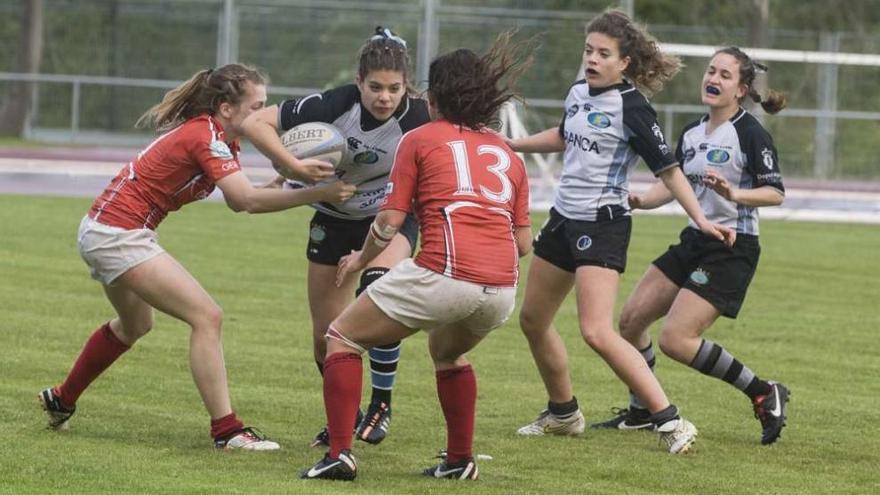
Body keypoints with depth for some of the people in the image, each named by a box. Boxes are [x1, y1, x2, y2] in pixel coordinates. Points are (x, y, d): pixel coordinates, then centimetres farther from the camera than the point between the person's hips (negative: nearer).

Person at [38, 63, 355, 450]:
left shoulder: (213, 135, 9)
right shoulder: (205, 136, -20)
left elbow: (237, 200, 6)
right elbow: (246, 200, -30)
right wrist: (318, 194, -31)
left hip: (103, 231, 11)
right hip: (118, 234, -11)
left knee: (134, 325, 32)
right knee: (206, 316, -15)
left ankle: (62, 401, 45)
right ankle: (226, 431, -16)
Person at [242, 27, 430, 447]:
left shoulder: (417, 118, -27)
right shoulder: (334, 104, -27)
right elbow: (255, 122, -24)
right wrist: (296, 166, -36)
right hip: (335, 220, 2)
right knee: (325, 336, 5)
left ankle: (381, 404, -17)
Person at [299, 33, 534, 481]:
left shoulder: (420, 139, 9)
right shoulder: (507, 153, 21)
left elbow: (389, 222, 4)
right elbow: (523, 242, 20)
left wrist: (360, 260, 23)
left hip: (444, 274, -5)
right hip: (502, 289, 5)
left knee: (343, 337, 12)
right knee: (448, 352, 37)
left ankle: (339, 454, -2)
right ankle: (460, 460, 32)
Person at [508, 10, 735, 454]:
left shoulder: (630, 108, -16)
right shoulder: (579, 94, 6)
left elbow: (667, 168, -16)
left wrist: (701, 219, -24)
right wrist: (510, 145, 33)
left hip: (602, 225, -9)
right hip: (563, 218, 9)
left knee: (596, 333, -21)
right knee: (532, 319, 17)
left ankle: (670, 421, -18)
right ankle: (563, 413, 36)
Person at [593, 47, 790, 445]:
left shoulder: (750, 133, -13)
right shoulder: (691, 134, 10)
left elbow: (775, 193, -17)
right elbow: (673, 184, 19)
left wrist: (734, 194, -34)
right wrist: (640, 200, -1)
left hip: (731, 250, -9)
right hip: (694, 242, 9)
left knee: (675, 339, -17)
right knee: (631, 319, 8)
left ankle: (764, 395, -5)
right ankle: (641, 412, 24)